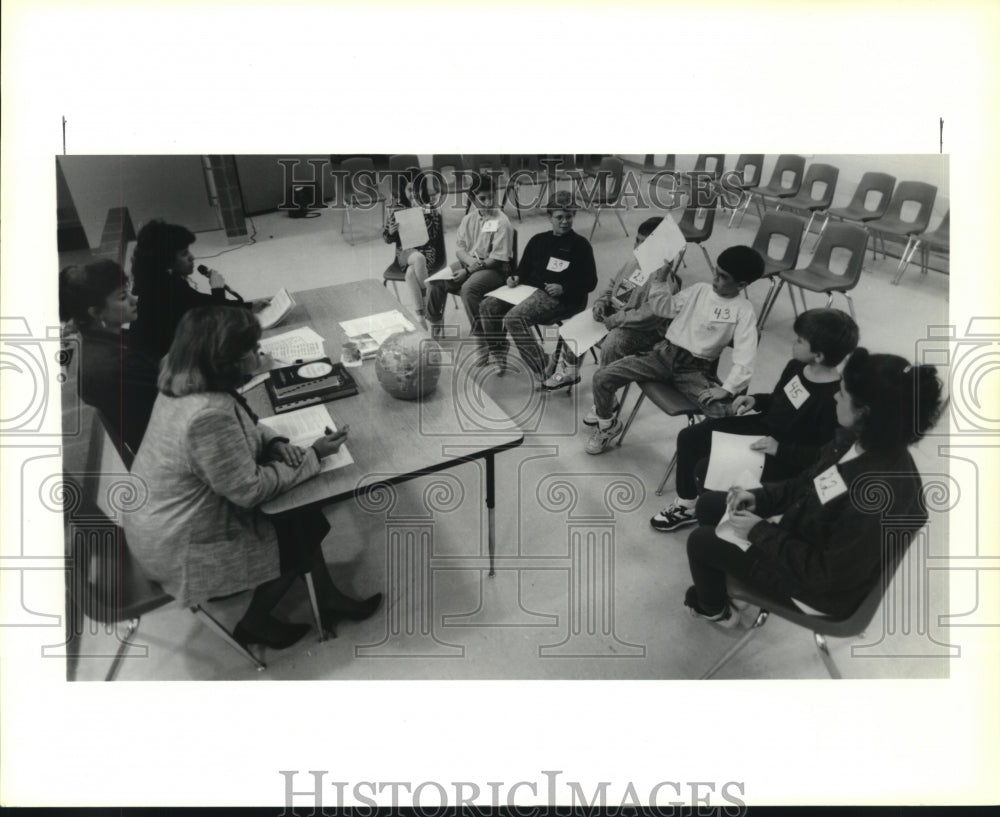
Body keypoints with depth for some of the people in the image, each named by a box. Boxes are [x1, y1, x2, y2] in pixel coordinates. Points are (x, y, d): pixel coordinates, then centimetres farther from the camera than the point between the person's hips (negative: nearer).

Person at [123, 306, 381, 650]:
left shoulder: (186, 383, -7)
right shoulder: (209, 415, -36)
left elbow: (243, 428, 10)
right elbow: (250, 490, -25)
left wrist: (275, 443, -8)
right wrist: (312, 456, -15)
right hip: (180, 548, -8)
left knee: (304, 514, 9)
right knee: (299, 537, 8)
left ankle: (328, 600, 26)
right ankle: (255, 625, 28)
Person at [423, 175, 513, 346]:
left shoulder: (502, 222, -13)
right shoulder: (469, 219, 8)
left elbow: (497, 259, -17)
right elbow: (460, 248, 8)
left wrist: (468, 271, -20)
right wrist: (469, 260, -16)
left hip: (494, 269, -7)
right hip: (468, 263, 7)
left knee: (468, 288, -35)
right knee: (435, 282, -11)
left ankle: (481, 338, -26)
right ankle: (434, 327, 8)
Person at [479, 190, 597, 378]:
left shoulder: (580, 245, 2)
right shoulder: (538, 240, 19)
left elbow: (590, 283, -2)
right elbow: (524, 269, 25)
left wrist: (563, 288, -17)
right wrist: (516, 278, 1)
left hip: (563, 299, -7)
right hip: (530, 288, 7)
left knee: (514, 318, -30)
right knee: (488, 306, -9)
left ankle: (544, 370, -25)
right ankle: (499, 359, 3)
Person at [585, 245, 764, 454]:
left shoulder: (743, 310, -4)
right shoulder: (699, 289, 9)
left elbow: (744, 357, -12)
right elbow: (663, 307, 15)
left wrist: (727, 389, -24)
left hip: (695, 370, -3)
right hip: (665, 353, 3)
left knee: (723, 414, -32)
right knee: (602, 377, -13)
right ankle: (607, 425, 16)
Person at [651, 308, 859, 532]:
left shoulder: (834, 398, -26)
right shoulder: (796, 367, 0)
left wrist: (781, 450, -30)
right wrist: (756, 400, 0)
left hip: (784, 461, -9)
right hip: (762, 427, 9)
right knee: (689, 437, 4)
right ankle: (687, 504, 19)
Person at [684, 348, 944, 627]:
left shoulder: (883, 493, -39)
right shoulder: (856, 441, -13)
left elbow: (828, 572, -30)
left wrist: (760, 532, -24)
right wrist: (759, 498, -9)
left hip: (821, 584, -8)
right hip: (800, 536, 8)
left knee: (701, 541, -1)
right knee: (709, 505, 12)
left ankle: (715, 610, 32)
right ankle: (712, 590, 36)